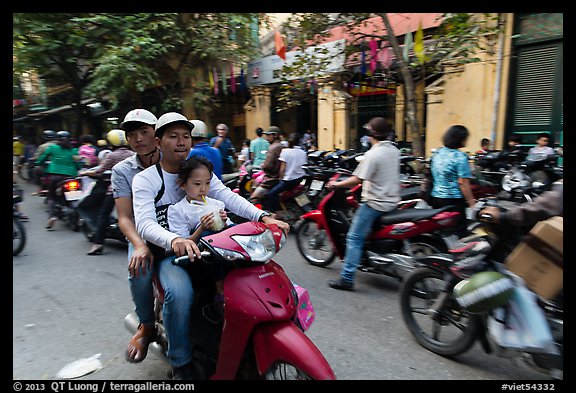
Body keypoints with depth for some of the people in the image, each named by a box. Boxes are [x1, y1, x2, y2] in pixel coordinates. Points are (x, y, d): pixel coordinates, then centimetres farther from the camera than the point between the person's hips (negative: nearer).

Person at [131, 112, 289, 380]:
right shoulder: (144, 179, -4)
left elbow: (228, 197, -9)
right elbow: (145, 223, -20)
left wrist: (264, 217, -27)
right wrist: (175, 240, -43)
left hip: (202, 244, 4)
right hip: (168, 251, -4)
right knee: (179, 292, -33)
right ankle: (181, 362, -9)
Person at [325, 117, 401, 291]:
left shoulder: (373, 154, -17)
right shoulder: (394, 150, 7)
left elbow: (357, 179, -21)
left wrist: (336, 184, -9)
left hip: (375, 203, -8)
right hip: (392, 201, 9)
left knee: (354, 238, -5)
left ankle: (347, 279, -5)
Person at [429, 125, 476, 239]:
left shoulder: (437, 152, 7)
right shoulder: (460, 156, -14)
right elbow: (463, 182, -19)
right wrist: (471, 201, -14)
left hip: (435, 196, 7)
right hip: (453, 199, -7)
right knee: (458, 231, 1)